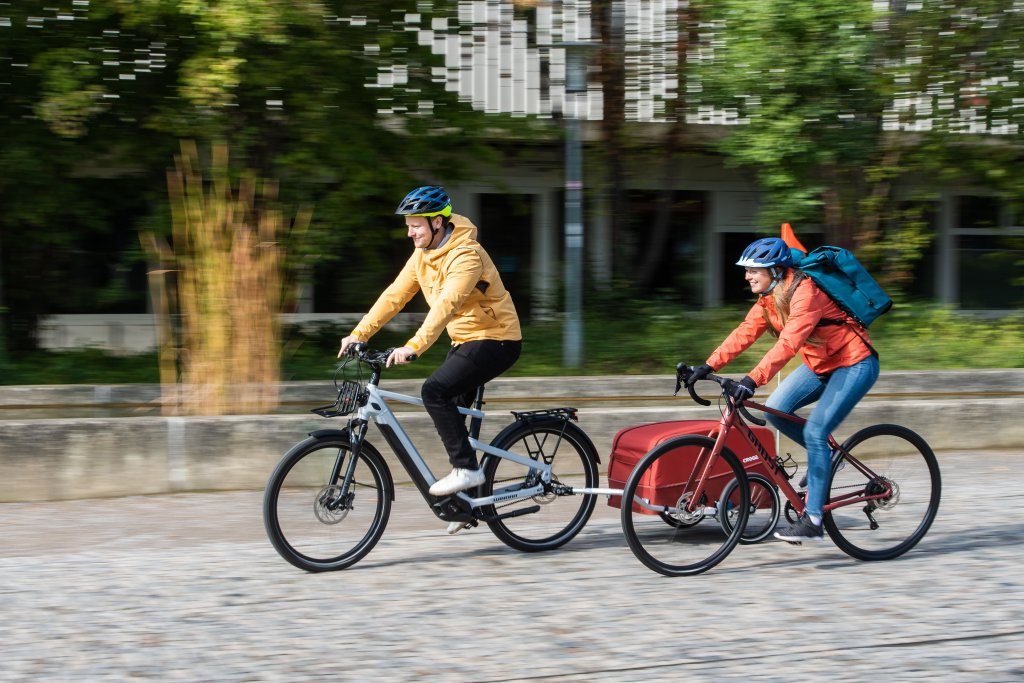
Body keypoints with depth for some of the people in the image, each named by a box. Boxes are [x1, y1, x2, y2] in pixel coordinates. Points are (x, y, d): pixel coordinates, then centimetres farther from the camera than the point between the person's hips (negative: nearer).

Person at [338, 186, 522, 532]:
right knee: (449, 411, 8)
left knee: (435, 391, -24)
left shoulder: (465, 256, -23)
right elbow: (394, 296, 5)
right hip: (465, 341, 9)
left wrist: (413, 347, -46)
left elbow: (447, 304, -36)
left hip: (495, 339, -9)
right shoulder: (422, 256, 5)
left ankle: (467, 468, -15)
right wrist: (359, 334, -3)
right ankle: (469, 496, 19)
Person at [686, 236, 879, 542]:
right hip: (820, 365, 9)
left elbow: (788, 343, -38)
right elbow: (744, 334, -4)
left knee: (814, 430, -18)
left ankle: (812, 520, -14)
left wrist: (752, 380, -46)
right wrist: (708, 366, -15)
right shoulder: (768, 299, 0)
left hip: (855, 364, -9)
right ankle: (825, 455, 15)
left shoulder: (804, 292, -27)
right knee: (775, 409, -8)